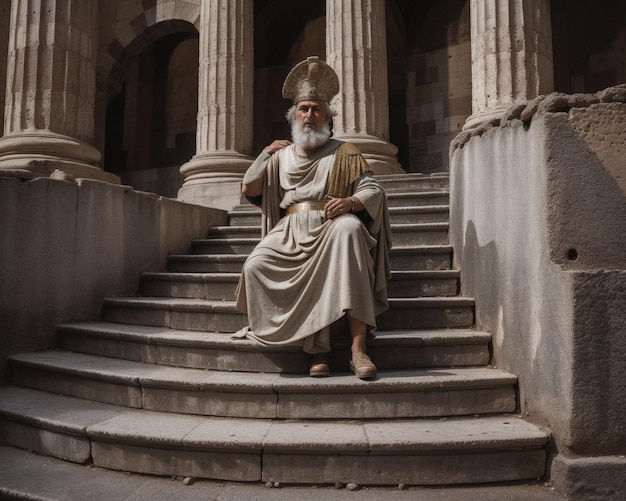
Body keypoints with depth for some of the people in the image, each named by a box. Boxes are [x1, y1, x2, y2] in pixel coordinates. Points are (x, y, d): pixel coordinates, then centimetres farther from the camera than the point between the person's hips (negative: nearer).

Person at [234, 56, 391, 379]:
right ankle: (317, 347, -23)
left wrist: (352, 201, -19)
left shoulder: (344, 153, 14)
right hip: (290, 234, 3)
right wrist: (266, 154, 12)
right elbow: (248, 189, 19)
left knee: (350, 227, -38)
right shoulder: (281, 156, 23)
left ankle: (358, 346, -39)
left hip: (331, 228, -2)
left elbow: (374, 191, 3)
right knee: (254, 266, -26)